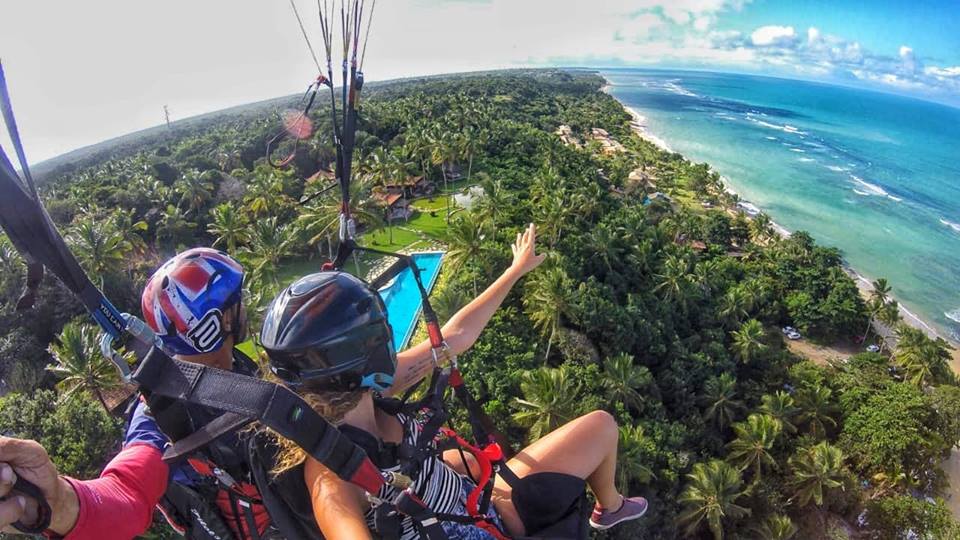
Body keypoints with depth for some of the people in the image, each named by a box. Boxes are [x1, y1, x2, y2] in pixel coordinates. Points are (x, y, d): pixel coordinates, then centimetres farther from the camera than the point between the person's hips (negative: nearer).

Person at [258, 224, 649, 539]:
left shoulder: (366, 398, -15)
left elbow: (455, 335, -7)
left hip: (472, 495, 7)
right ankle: (610, 507, 29)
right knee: (601, 427, -2)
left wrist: (516, 270, 2)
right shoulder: (331, 474, -34)